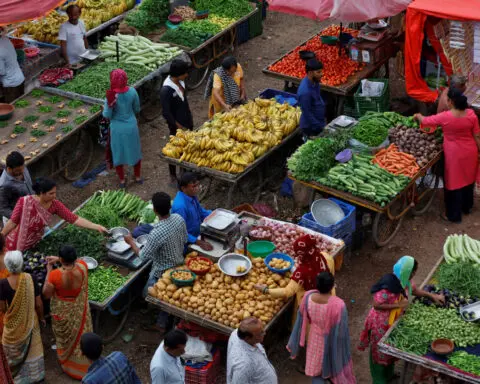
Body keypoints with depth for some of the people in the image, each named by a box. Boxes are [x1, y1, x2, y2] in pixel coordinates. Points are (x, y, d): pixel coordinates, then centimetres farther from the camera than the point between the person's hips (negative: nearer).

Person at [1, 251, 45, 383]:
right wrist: (41, 318, 7)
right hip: (30, 321, 2)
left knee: (14, 351, 21)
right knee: (32, 348, 23)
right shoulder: (30, 279, -19)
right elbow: (38, 304, -10)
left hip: (13, 323, -2)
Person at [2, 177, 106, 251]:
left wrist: (97, 227, -25)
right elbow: (12, 222, -18)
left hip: (34, 244, 4)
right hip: (16, 245, -4)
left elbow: (75, 219, -18)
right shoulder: (25, 202, -28)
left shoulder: (55, 205, -16)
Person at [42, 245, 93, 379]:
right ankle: (84, 365, 47)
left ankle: (67, 363, 50)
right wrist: (58, 259, -8)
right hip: (79, 310, 2)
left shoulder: (55, 275, -35)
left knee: (65, 337, 26)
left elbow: (46, 294, -18)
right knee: (81, 335, 26)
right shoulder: (83, 267, -25)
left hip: (63, 312, -2)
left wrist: (49, 271, -16)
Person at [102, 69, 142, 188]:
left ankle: (122, 180, 30)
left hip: (117, 128, -2)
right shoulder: (132, 91, -14)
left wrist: (109, 104, -25)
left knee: (118, 153, 17)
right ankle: (138, 177, 37)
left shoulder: (111, 96, -23)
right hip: (131, 126, 2)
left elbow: (107, 116, -14)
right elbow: (137, 109, 1)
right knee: (135, 151, 22)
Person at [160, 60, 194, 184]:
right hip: (176, 126, -8)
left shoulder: (180, 82, -5)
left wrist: (190, 120, 15)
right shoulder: (166, 90, -29)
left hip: (187, 122, 8)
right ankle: (173, 176, 26)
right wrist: (179, 127, -17)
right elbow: (166, 113, -24)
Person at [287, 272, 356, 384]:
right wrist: (343, 348, -5)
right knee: (336, 366, 28)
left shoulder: (308, 296, -25)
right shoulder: (338, 305, -38)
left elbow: (302, 320, -7)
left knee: (317, 371, 25)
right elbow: (340, 331, -24)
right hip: (332, 344, -3)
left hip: (315, 341, 4)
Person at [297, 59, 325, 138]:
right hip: (311, 129, -8)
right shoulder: (305, 92, -32)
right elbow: (307, 114, -25)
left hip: (318, 122, 8)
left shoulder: (314, 82, -5)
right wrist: (321, 127, -18)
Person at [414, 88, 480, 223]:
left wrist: (418, 116, 15)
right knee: (468, 179, 23)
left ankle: (453, 215, 20)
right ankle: (467, 207, 43)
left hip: (455, 154, -4)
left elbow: (425, 121, -7)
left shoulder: (445, 117, -22)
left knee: (454, 182, 10)